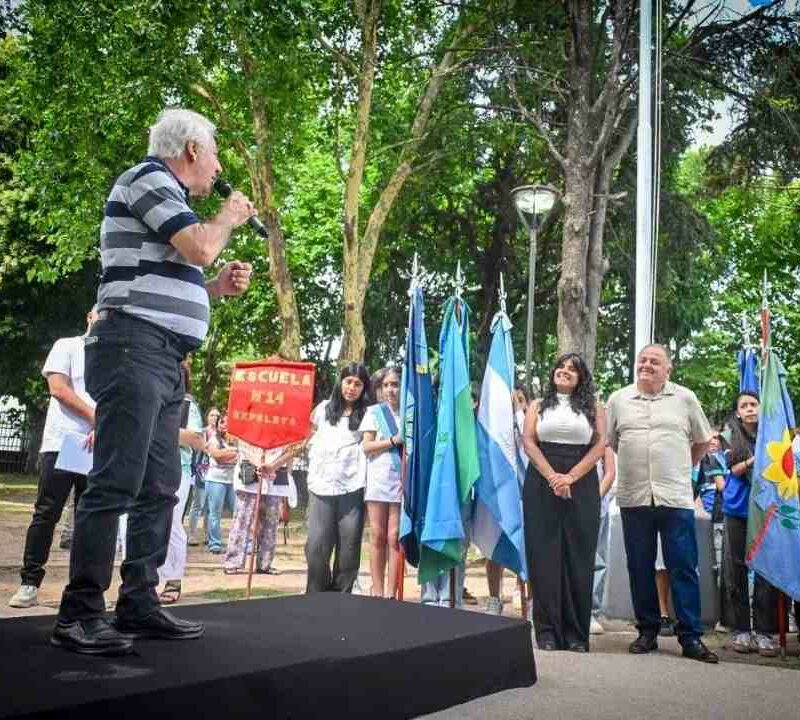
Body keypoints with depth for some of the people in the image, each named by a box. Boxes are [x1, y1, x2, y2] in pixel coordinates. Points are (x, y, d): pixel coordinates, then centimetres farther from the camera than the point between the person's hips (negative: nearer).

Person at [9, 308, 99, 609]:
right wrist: (95, 417, -11)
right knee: (46, 515, -3)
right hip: (61, 444, -3)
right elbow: (58, 388, -6)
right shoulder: (66, 346, 7)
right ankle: (30, 583, 1)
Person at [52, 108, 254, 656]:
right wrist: (230, 215, 2)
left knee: (159, 487, 8)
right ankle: (79, 615, -7)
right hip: (134, 348, -10)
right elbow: (200, 248, -17)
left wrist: (218, 286, 16)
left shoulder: (168, 196, 26)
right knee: (116, 483, -12)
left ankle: (139, 604, 13)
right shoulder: (148, 177, -3)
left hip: (165, 359, 10)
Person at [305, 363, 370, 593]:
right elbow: (309, 440, 19)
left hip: (353, 488, -1)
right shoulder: (323, 409, 15)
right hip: (321, 486, 1)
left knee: (349, 546, 2)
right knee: (317, 545, -2)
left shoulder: (366, 415, 9)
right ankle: (316, 596, 8)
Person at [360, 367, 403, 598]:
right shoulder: (374, 411, 8)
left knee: (395, 537, -3)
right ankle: (377, 592, 9)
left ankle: (391, 593, 2)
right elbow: (366, 446, 1)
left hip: (403, 480, -1)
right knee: (378, 536, 3)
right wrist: (394, 440, -9)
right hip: (378, 478, 1)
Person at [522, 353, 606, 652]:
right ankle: (547, 630, 5)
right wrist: (552, 476, -14)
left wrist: (571, 477, -13)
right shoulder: (538, 405, 13)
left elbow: (600, 445, -1)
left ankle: (577, 634, 6)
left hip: (581, 486, 0)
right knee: (544, 554, -1)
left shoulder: (593, 406, 11)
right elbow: (528, 441, 1)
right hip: (542, 485, 1)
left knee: (578, 557, 0)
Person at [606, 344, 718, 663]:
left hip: (676, 498, -1)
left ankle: (690, 636, 7)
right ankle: (647, 630, 19)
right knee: (640, 568, 8)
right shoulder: (618, 400, 8)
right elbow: (607, 444, 15)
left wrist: (682, 469, 12)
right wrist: (618, 474, 10)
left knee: (683, 568, 0)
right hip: (633, 497, 1)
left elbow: (702, 441, 15)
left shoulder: (685, 398, 6)